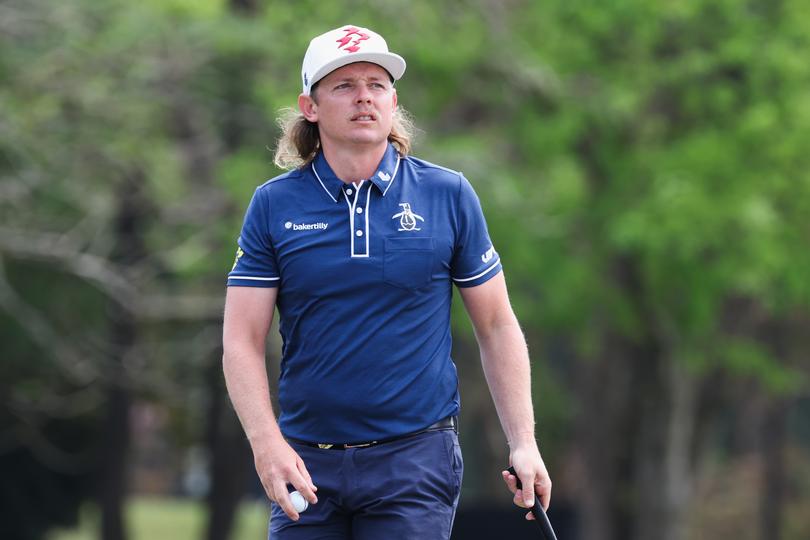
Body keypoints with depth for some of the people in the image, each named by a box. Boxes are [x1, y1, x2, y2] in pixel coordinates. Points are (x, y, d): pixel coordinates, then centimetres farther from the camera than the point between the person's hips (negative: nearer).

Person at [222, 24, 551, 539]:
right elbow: (242, 341, 0)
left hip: (415, 459, -1)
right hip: (306, 466, 1)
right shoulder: (273, 205, 3)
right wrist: (267, 443, -14)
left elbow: (498, 327, 6)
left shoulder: (449, 195, 3)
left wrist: (523, 443, -2)